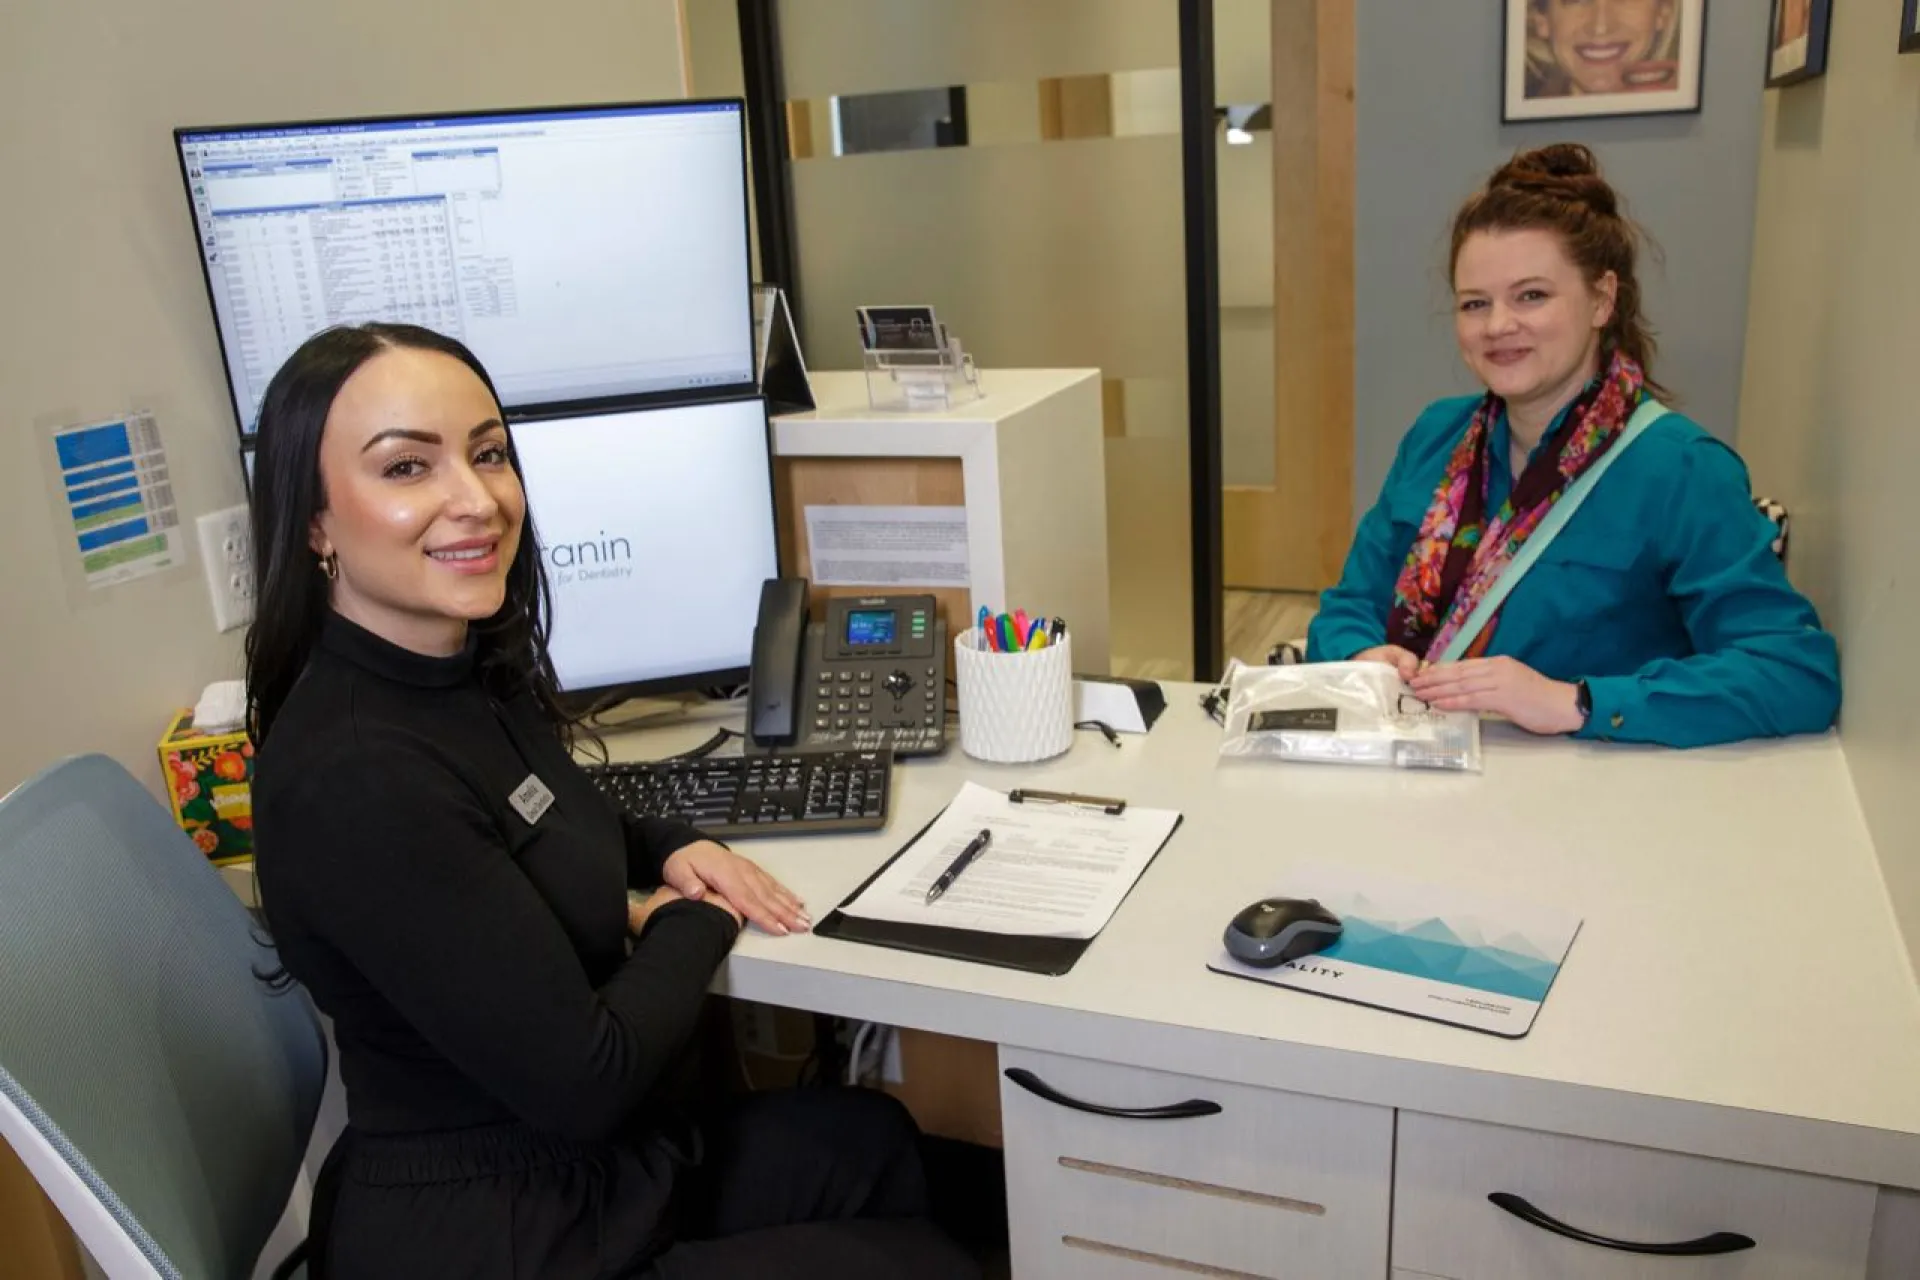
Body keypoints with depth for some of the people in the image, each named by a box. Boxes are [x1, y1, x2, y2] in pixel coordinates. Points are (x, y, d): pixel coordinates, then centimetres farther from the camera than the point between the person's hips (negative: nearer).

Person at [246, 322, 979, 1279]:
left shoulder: (475, 670, -3)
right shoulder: (353, 780, -31)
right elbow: (583, 1081, -28)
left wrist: (674, 850, -1)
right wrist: (696, 922, -10)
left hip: (574, 1164, 8)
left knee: (871, 1137, 23)